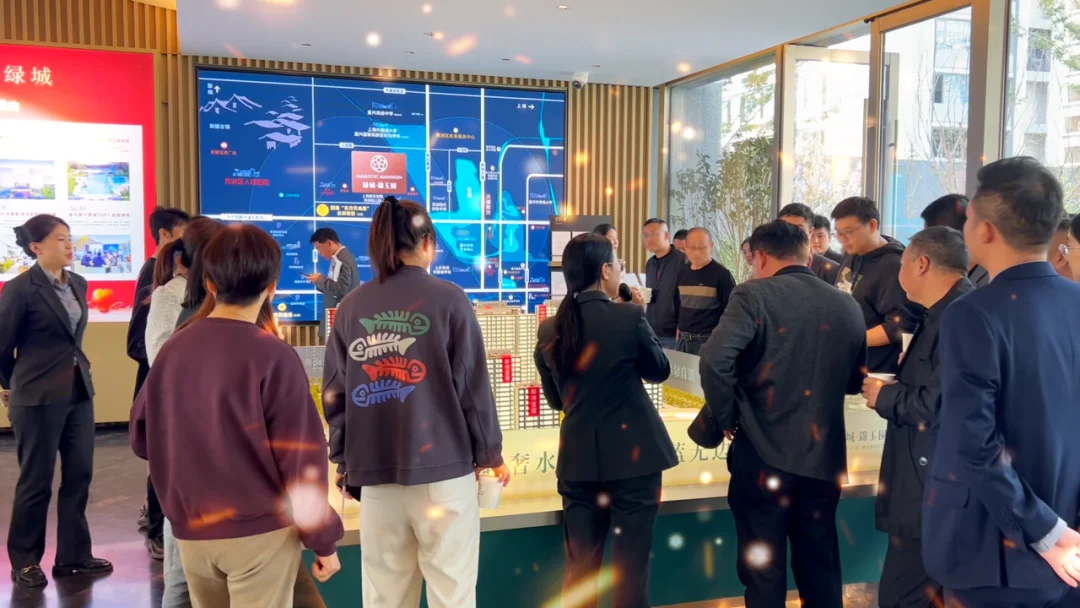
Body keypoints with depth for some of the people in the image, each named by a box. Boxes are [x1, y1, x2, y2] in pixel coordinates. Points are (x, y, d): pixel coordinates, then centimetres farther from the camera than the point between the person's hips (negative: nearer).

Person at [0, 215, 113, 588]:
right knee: (36, 482, 5)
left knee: (79, 476, 10)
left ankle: (73, 556, 22)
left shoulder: (78, 284, 8)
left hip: (79, 391, 6)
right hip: (39, 397, -6)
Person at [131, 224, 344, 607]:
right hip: (261, 531, -5)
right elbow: (300, 456, -14)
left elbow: (142, 439, 9)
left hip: (191, 532, 5)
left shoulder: (171, 350, 0)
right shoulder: (274, 357, -15)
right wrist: (323, 539, -6)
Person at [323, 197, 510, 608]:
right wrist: (490, 454, 8)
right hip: (442, 468, -3)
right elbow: (473, 385, -4)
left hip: (375, 471, 3)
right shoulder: (448, 299, -5)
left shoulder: (351, 307, 4)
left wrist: (345, 460, 19)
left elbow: (335, 394, 7)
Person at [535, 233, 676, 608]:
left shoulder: (551, 330, 0)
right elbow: (660, 370, 4)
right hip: (632, 453, -4)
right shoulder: (629, 318, -13)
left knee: (580, 564, 12)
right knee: (630, 563, 6)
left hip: (578, 457, 4)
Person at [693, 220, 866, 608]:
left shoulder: (754, 295, -10)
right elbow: (856, 380, 16)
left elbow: (715, 360, -24)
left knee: (764, 574, 7)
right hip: (824, 458, 5)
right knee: (821, 571, 17)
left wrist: (725, 419, -10)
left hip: (763, 455, -5)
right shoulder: (848, 306, 6)